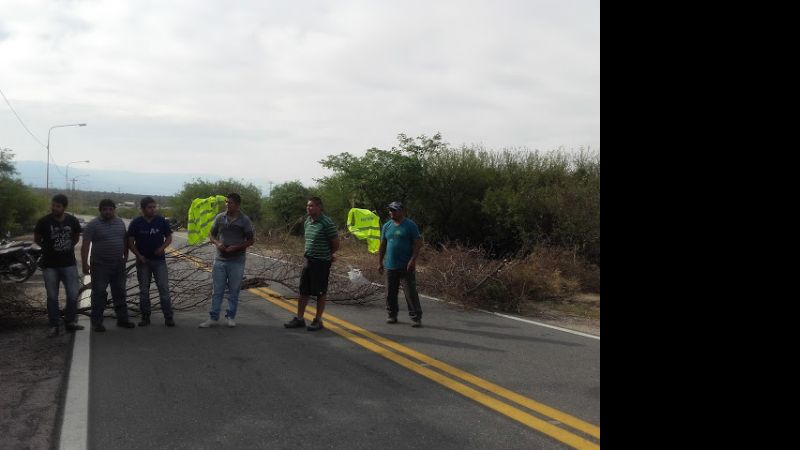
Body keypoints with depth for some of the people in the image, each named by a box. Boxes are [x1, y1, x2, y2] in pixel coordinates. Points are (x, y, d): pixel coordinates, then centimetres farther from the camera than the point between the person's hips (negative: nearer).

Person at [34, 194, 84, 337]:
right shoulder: (44, 222, -9)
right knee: (52, 297, 5)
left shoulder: (73, 221, -3)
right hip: (50, 265, -1)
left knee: (73, 295, 1)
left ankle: (70, 322, 17)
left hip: (69, 264, 2)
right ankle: (53, 326, 14)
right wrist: (49, 249, 13)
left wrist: (68, 247, 9)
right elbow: (37, 239, 7)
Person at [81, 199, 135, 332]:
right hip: (100, 266, -5)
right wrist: (85, 263, -18)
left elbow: (125, 241, 17)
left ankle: (122, 319, 21)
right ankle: (97, 322, 7)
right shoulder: (93, 225, -8)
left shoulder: (120, 223, 8)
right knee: (99, 294, -1)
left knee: (120, 293, 12)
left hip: (118, 265, 5)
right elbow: (85, 245, -12)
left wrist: (125, 256, 11)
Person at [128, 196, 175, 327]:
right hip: (143, 261, 0)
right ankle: (145, 317, 15)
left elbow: (169, 237, 8)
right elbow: (130, 242, 1)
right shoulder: (136, 223, -1)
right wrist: (139, 255, -12)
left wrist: (163, 247, -11)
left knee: (164, 288, -6)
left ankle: (168, 317, -4)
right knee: (144, 290, 7)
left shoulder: (161, 221, 1)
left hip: (159, 260, 0)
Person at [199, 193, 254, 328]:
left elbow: (251, 240, -2)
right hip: (220, 260, 2)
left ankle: (231, 317, 19)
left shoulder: (244, 220, -4)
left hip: (236, 261, -2)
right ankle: (214, 318, 11)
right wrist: (217, 243, -9)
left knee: (234, 291, 7)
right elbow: (212, 235, 12)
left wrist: (235, 247, -14)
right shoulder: (220, 217, 4)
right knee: (217, 290, 5)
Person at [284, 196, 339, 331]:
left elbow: (335, 244, -9)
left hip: (321, 263, -7)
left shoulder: (327, 223, -15)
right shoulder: (307, 222, 8)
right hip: (308, 260, 7)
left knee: (320, 293, 3)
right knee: (303, 291, 11)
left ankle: (318, 320, 13)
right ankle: (299, 318, 20)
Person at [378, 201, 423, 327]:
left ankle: (416, 318, -1)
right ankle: (392, 315, 22)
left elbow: (418, 244, -7)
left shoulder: (410, 225, -4)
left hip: (406, 267, -5)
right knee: (390, 293, 9)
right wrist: (380, 262, 10)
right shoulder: (386, 226, 11)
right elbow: (383, 246, 15)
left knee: (411, 293, -5)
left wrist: (412, 260, -16)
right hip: (390, 266, 5)